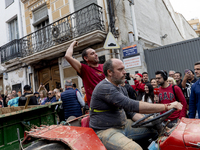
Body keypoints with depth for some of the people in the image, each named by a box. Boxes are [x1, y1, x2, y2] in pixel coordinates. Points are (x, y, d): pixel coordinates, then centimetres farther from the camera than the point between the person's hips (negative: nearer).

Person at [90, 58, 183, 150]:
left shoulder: (117, 86, 11)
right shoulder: (104, 88, -21)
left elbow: (128, 109, 14)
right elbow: (132, 105, -29)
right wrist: (166, 107, -25)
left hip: (122, 125, 9)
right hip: (105, 131, -9)